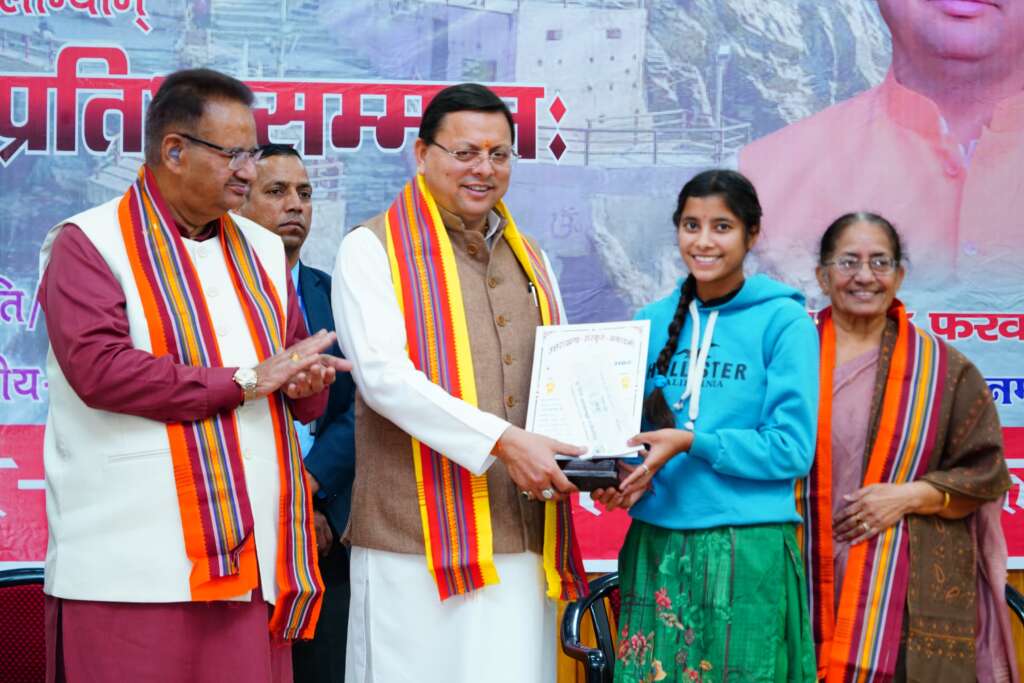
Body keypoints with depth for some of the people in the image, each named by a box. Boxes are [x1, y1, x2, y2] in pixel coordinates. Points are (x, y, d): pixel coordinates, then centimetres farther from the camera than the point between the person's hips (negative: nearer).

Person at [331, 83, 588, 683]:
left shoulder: (529, 260, 20)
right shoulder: (373, 249, 0)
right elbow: (384, 376, -13)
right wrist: (501, 441, -21)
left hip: (521, 540, 5)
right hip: (418, 539, -5)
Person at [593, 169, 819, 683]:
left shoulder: (783, 322, -4)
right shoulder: (651, 323, 11)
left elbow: (792, 448, -9)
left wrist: (690, 441, -17)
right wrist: (617, 478, -5)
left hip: (748, 550, -4)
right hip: (655, 545, 4)